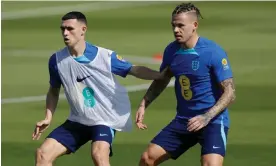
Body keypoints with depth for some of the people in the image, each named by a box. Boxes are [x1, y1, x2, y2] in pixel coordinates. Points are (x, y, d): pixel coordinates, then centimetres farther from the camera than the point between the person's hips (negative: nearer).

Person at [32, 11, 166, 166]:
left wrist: (163, 75, -25)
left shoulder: (105, 56, -15)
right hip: (78, 121, 5)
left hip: (105, 120, -5)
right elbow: (54, 91, 12)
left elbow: (135, 70, -11)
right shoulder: (57, 60, -5)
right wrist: (48, 118, 4)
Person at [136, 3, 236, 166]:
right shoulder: (172, 50, 1)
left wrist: (206, 117, -29)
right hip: (183, 120, 7)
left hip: (213, 122, -7)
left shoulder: (213, 52, -17)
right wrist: (144, 105, 9)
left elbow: (230, 92, -18)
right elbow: (162, 80, 21)